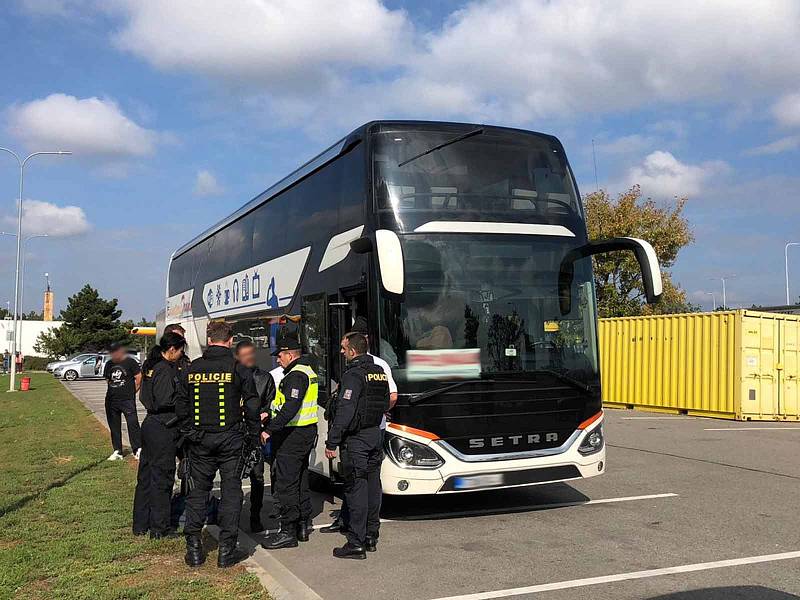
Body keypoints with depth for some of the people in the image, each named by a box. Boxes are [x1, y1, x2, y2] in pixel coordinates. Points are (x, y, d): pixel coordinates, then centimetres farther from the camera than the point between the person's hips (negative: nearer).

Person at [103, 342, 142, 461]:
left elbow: (139, 378, -4)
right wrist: (114, 389, 11)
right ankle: (117, 451, 17)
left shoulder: (130, 362, -4)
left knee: (132, 423, -12)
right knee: (114, 426, 9)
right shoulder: (109, 364, 14)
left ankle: (138, 450, -9)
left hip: (127, 399, -6)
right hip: (111, 400, 6)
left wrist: (131, 391, 1)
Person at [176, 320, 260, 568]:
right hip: (230, 439, -3)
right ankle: (227, 550, 6)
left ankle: (194, 548, 13)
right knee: (231, 491, 4)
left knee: (198, 490, 12)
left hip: (199, 440, 3)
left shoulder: (193, 369, 3)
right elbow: (252, 406, -6)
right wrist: (253, 436, 5)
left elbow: (181, 406, 9)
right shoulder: (238, 369, -6)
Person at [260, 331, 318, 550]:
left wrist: (269, 430, -27)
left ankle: (288, 532, -1)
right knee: (300, 480, 17)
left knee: (285, 484, -5)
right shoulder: (308, 372, 15)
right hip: (307, 432, 11)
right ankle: (303, 525, 25)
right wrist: (270, 414, 19)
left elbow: (290, 409, -27)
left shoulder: (295, 375, -17)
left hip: (293, 435, -11)